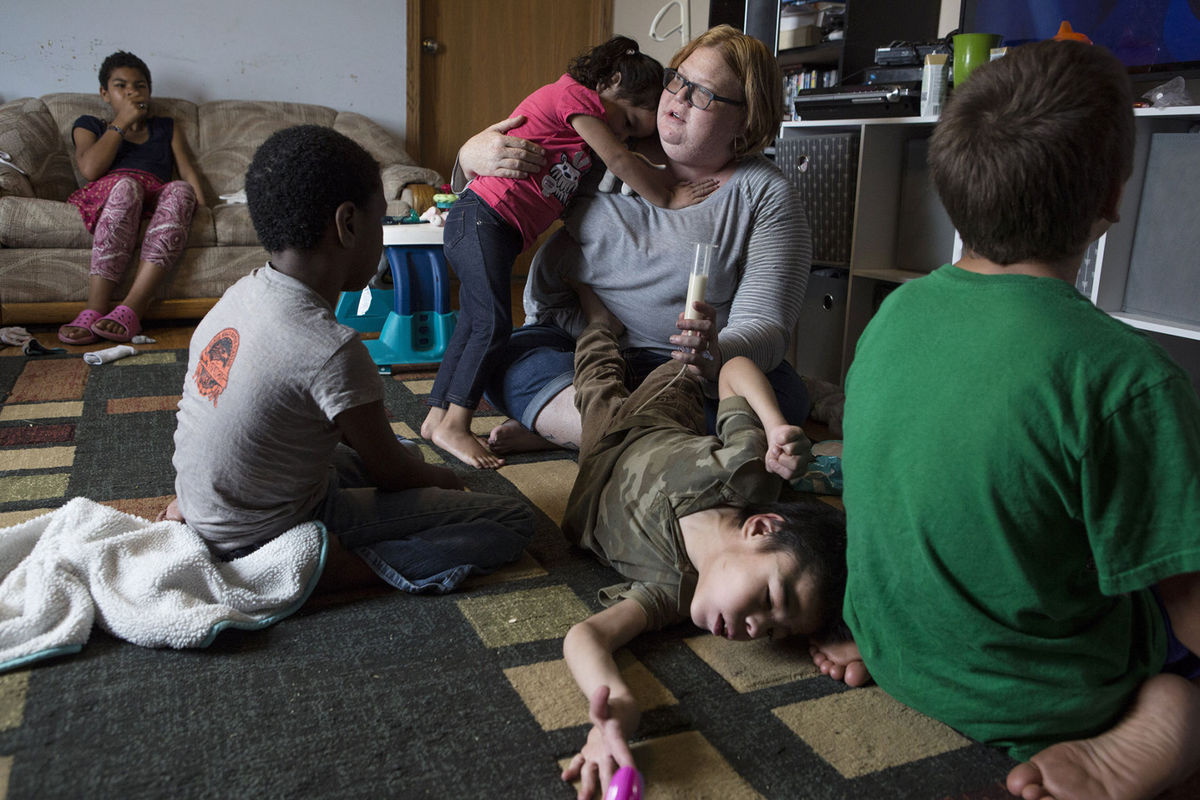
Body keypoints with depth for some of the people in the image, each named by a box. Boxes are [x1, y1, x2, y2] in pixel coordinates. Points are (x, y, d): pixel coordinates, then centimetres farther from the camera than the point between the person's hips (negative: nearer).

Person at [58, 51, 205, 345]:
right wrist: (122, 123, 8)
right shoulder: (89, 126, 25)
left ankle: (130, 310, -47)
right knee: (126, 184, -39)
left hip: (155, 203, 1)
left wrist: (201, 207, -4)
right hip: (105, 198, -1)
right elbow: (90, 169, 4)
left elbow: (188, 171, 16)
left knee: (181, 190, -36)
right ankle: (95, 310, -46)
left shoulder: (167, 128, 32)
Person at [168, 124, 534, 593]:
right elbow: (390, 473, -13)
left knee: (407, 453, 32)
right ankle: (349, 561, -18)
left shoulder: (241, 293, -6)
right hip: (261, 542, -9)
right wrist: (442, 480, 5)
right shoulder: (332, 350, -30)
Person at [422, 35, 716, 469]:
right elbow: (620, 160, -9)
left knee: (474, 325, 10)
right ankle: (454, 425, -9)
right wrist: (669, 197, -2)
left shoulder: (582, 131, 24)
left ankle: (437, 417, 16)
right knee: (493, 324, -14)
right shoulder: (575, 95, -5)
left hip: (497, 233, 10)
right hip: (481, 217, -10)